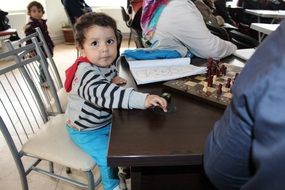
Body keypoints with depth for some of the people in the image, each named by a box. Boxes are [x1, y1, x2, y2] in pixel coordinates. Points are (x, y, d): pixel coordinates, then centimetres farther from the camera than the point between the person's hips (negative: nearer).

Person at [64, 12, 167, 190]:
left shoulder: (106, 63, -8)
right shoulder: (86, 72, -34)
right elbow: (103, 93, -53)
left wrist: (114, 79, -11)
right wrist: (143, 99, -63)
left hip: (106, 121, 8)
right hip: (85, 130, -7)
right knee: (109, 156, -15)